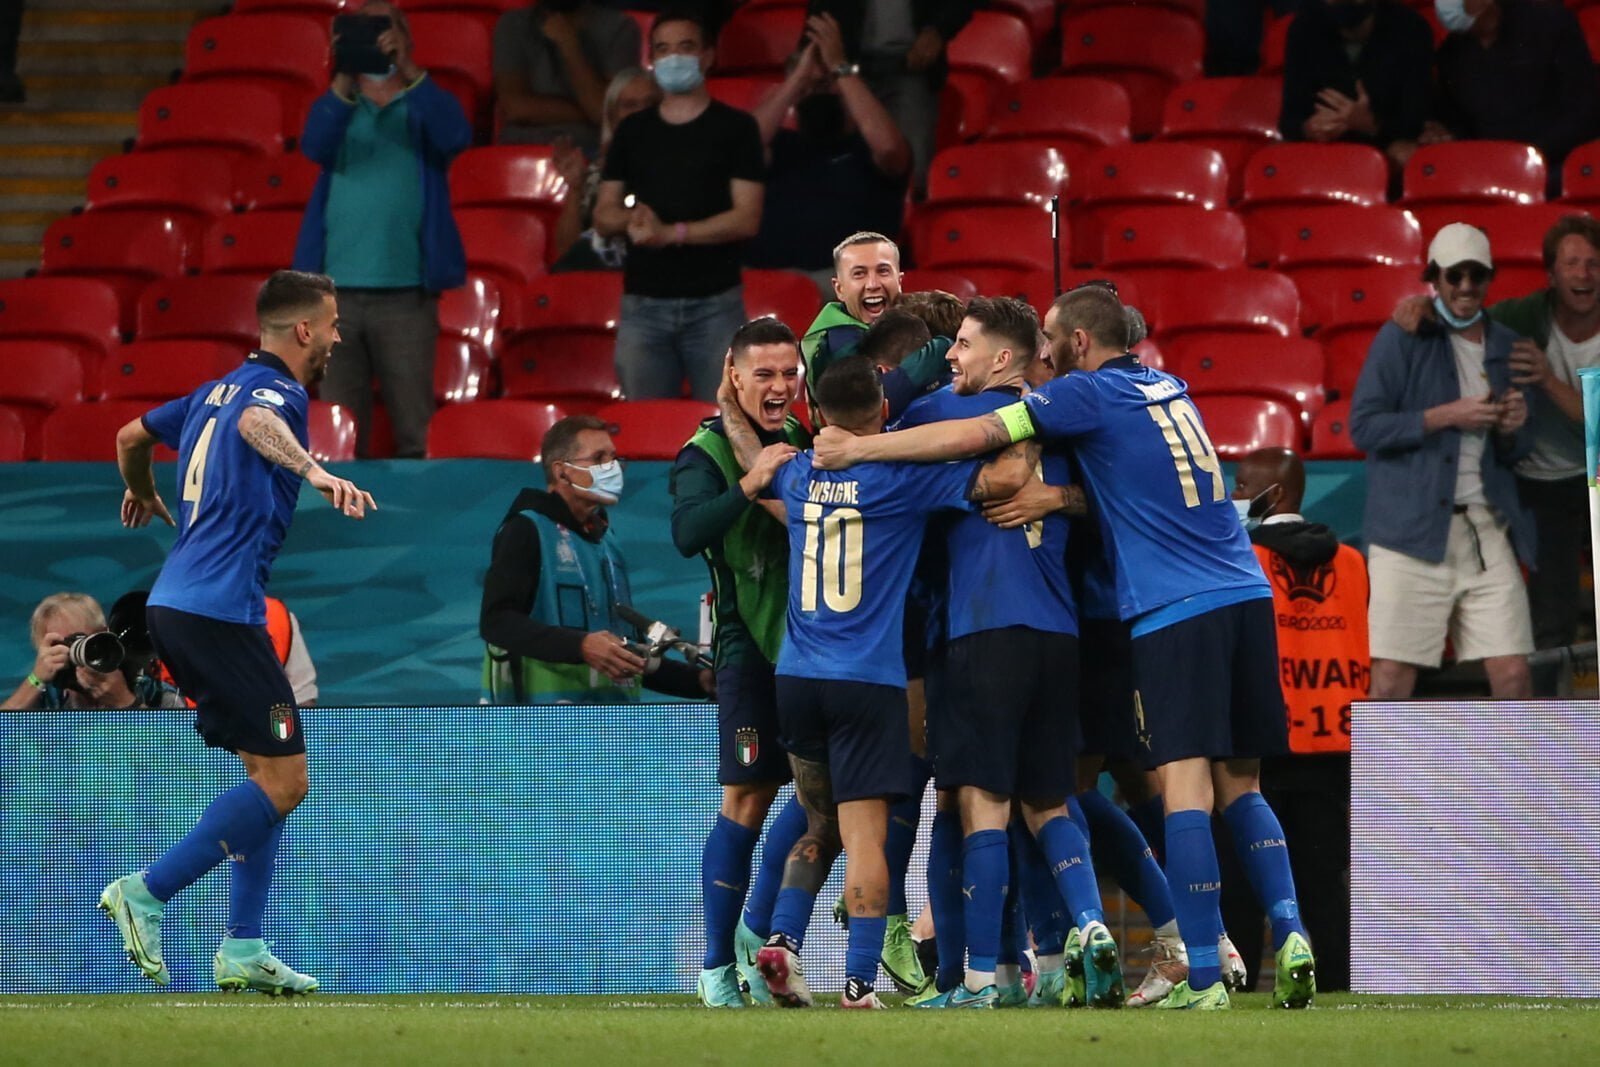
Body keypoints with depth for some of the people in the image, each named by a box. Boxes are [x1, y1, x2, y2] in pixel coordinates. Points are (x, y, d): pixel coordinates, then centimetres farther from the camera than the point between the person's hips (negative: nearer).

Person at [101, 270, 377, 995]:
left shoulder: (215, 391, 19)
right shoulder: (275, 391, -8)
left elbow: (131, 436, 34)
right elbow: (256, 424, -34)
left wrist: (145, 498, 55)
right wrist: (317, 473, -51)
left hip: (175, 604, 10)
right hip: (219, 609, -10)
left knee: (267, 771, 13)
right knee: (284, 780, -8)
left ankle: (242, 950, 10)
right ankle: (147, 893, -9)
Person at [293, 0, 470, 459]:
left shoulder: (423, 108, 9)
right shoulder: (338, 107, 12)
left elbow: (455, 137, -14)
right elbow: (315, 146, -10)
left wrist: (409, 71, -26)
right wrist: (346, 79, -27)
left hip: (406, 293, -2)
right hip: (337, 291, 2)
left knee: (415, 433, -4)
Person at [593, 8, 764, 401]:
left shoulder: (735, 127, 4)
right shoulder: (632, 131, 14)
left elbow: (747, 218, -4)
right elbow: (603, 216, 14)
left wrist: (672, 232, -15)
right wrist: (631, 218, -10)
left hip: (715, 305, -3)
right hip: (643, 305, 3)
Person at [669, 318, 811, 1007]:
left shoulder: (809, 442, 12)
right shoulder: (708, 453, -5)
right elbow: (687, 533, -22)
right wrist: (749, 484, -33)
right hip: (750, 643, -5)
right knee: (747, 801, -7)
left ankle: (757, 927, 17)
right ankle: (718, 966, 1)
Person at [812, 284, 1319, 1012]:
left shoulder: (1089, 394, -1)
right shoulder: (1171, 391, 20)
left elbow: (975, 436, -6)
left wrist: (858, 449, -1)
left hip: (1173, 612, -7)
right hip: (1246, 597, 7)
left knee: (1185, 788, -9)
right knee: (1238, 787, 12)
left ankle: (1203, 976, -15)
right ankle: (1287, 932, -4)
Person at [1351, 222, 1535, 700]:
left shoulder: (1504, 347, 15)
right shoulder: (1402, 339, 1)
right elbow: (1364, 427, -7)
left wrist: (1513, 430, -3)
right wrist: (1446, 416, -13)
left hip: (1488, 532, 4)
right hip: (1413, 531, -4)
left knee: (1511, 674, -3)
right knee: (1391, 676, -8)